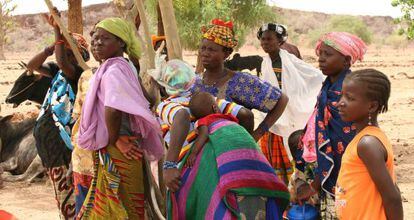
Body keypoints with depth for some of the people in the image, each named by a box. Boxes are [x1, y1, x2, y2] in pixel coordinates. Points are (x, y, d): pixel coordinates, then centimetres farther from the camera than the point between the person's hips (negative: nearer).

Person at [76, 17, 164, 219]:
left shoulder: (113, 69, -18)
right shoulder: (120, 67, 12)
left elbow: (113, 109, -34)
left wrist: (113, 140, -20)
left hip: (115, 152, -9)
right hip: (108, 154, 9)